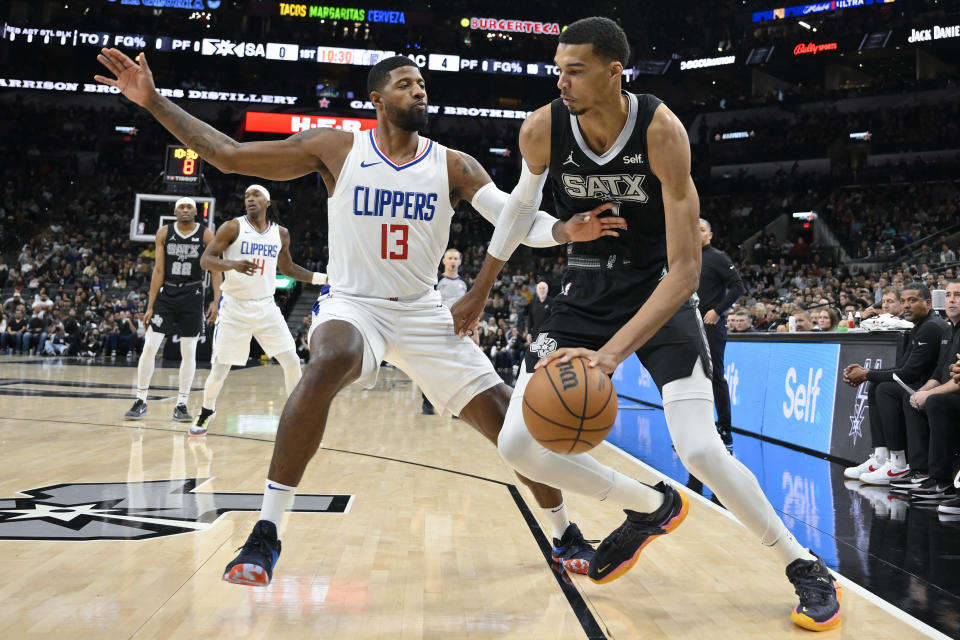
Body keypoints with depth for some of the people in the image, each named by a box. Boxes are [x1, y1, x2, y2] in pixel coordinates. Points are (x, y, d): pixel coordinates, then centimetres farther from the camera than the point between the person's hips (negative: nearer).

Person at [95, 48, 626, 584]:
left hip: (424, 313, 3)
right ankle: (266, 535, -29)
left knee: (505, 417, -5)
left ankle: (566, 533, 20)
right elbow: (228, 155, -3)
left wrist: (564, 230, -34)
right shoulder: (336, 148, -4)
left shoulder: (453, 166, -2)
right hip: (352, 304, -2)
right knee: (328, 365, -38)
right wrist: (154, 101, -8)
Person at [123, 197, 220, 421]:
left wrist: (216, 301, -14)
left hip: (192, 295, -1)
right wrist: (150, 305, -4)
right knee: (149, 347, -4)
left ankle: (181, 405, 10)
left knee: (188, 352, 2)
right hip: (166, 293, 1)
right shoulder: (164, 233, 0)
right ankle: (140, 401, 7)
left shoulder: (206, 234, -4)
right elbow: (158, 270, 0)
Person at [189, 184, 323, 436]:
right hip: (234, 307, -3)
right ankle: (206, 413, 27)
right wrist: (233, 264, -31)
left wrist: (324, 278, 12)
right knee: (220, 370, 0)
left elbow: (287, 268, 20)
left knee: (292, 361, -4)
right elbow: (205, 259, -11)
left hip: (266, 307, 3)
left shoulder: (281, 234, 6)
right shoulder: (233, 227, -7)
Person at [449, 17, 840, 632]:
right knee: (520, 446, -8)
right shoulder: (542, 130, -15)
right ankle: (653, 507, 16)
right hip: (586, 290, 4)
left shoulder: (661, 129, -25)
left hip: (660, 288, -4)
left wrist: (611, 354, -42)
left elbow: (685, 268, -29)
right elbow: (521, 204, 9)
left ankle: (807, 568, 6)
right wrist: (479, 292, 17)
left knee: (701, 450, -20)